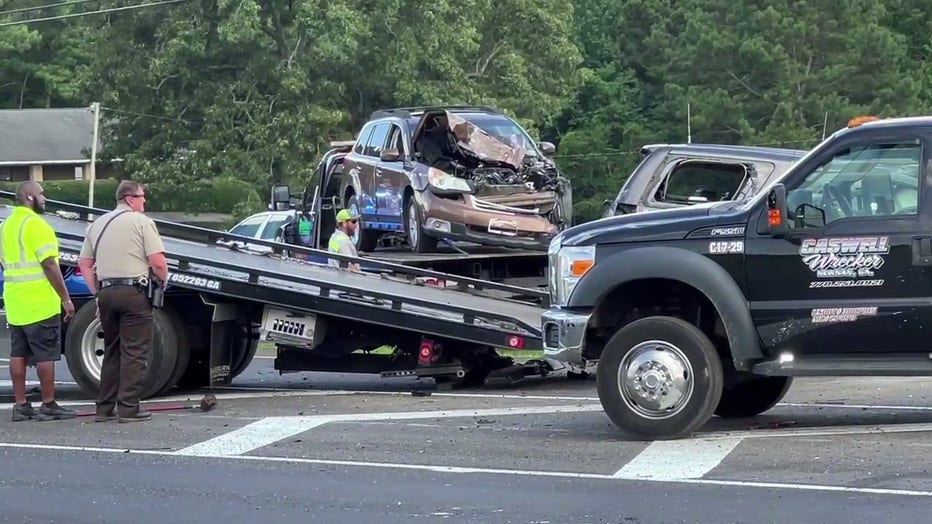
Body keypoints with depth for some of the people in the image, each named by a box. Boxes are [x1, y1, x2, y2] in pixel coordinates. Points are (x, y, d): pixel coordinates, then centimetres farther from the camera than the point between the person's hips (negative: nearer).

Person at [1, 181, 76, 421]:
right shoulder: (36, 224, -13)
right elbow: (49, 264, -18)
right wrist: (66, 298, -15)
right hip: (40, 302, -8)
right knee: (45, 354, -3)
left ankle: (20, 405, 11)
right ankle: (49, 406, -2)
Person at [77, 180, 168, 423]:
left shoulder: (98, 224, 15)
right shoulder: (141, 222, -5)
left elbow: (84, 263, 15)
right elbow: (158, 262, -12)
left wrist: (98, 294, 18)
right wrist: (162, 281, 7)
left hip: (106, 292, 6)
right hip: (134, 292, -6)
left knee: (111, 350, 15)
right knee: (134, 352, -3)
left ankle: (104, 408, 15)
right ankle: (128, 408, -6)